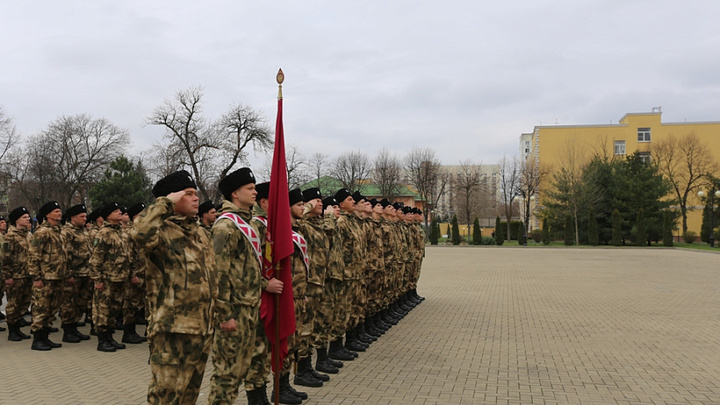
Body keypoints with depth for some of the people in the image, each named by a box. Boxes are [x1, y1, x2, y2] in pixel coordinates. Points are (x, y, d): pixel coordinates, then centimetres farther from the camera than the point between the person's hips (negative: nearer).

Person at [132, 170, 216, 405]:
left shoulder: (199, 234, 16)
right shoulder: (162, 231, -10)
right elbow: (141, 232, -37)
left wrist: (214, 319, 21)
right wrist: (164, 203, -22)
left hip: (203, 329, 8)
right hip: (173, 331, -8)